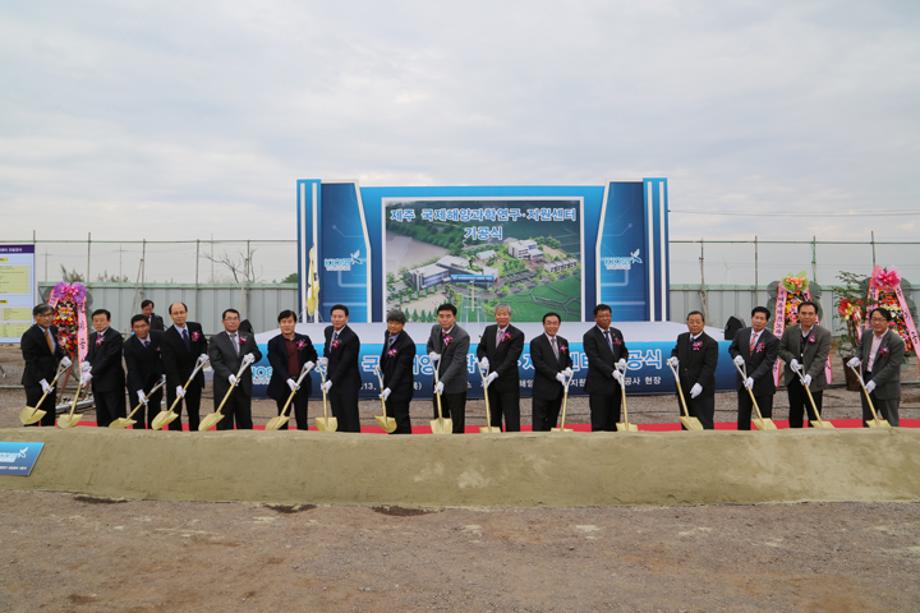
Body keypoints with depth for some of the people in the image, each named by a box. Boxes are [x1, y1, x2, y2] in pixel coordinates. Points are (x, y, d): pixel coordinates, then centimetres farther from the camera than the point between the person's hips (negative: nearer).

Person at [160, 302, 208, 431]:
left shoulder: (196, 327, -3)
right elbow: (170, 364, -24)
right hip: (175, 379, -4)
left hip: (195, 377, 4)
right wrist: (178, 385, -33)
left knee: (194, 411, 13)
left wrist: (203, 354, -4)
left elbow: (203, 343, 18)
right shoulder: (167, 336, -17)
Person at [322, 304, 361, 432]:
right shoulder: (328, 330, 5)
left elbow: (345, 363, -21)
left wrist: (331, 381, -23)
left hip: (348, 383, -7)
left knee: (351, 417, -3)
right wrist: (325, 357, 9)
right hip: (333, 381, 7)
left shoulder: (351, 337, -19)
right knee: (338, 417, 12)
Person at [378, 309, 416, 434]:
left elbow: (400, 369, -25)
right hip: (388, 383, 8)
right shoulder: (388, 334, 2)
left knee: (401, 419, -1)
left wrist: (389, 388, -28)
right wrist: (381, 366, 11)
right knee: (390, 418, 15)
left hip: (401, 387, -8)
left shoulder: (407, 343, -23)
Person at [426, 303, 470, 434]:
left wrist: (443, 381, -33)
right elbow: (430, 345, 19)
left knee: (457, 422, 5)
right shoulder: (435, 329, 0)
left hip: (455, 384, -6)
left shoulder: (462, 336, -20)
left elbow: (457, 362, -24)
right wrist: (431, 353, -6)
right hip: (438, 381, 6)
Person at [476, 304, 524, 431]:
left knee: (511, 418, -2)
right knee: (494, 417, 13)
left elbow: (511, 358, -19)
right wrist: (483, 358, -9)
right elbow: (480, 348, 14)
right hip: (491, 380, 5)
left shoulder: (517, 334, -12)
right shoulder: (489, 330, 5)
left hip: (508, 382, -5)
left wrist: (496, 373, -27)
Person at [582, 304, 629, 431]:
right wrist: (612, 372, -24)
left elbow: (624, 351, 21)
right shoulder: (589, 336, -9)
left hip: (616, 383, 6)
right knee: (599, 423, -4)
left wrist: (623, 359, -3)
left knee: (613, 421, 10)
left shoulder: (617, 333, 11)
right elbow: (594, 359, -16)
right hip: (599, 384, -6)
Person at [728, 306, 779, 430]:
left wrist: (753, 378, -27)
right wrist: (736, 355, -7)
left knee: (766, 417, 5)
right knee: (743, 416, 9)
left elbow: (767, 362, -18)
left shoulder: (772, 340, -12)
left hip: (763, 384, -4)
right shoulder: (741, 333, 2)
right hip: (743, 382, 4)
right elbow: (732, 348, 16)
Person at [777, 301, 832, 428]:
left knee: (814, 416, 3)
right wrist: (791, 359, -14)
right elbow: (782, 349, 8)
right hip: (793, 379, 3)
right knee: (795, 414, 13)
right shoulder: (789, 331, 3)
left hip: (813, 381, -3)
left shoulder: (824, 334, -7)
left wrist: (810, 374, -26)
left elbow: (821, 357, -14)